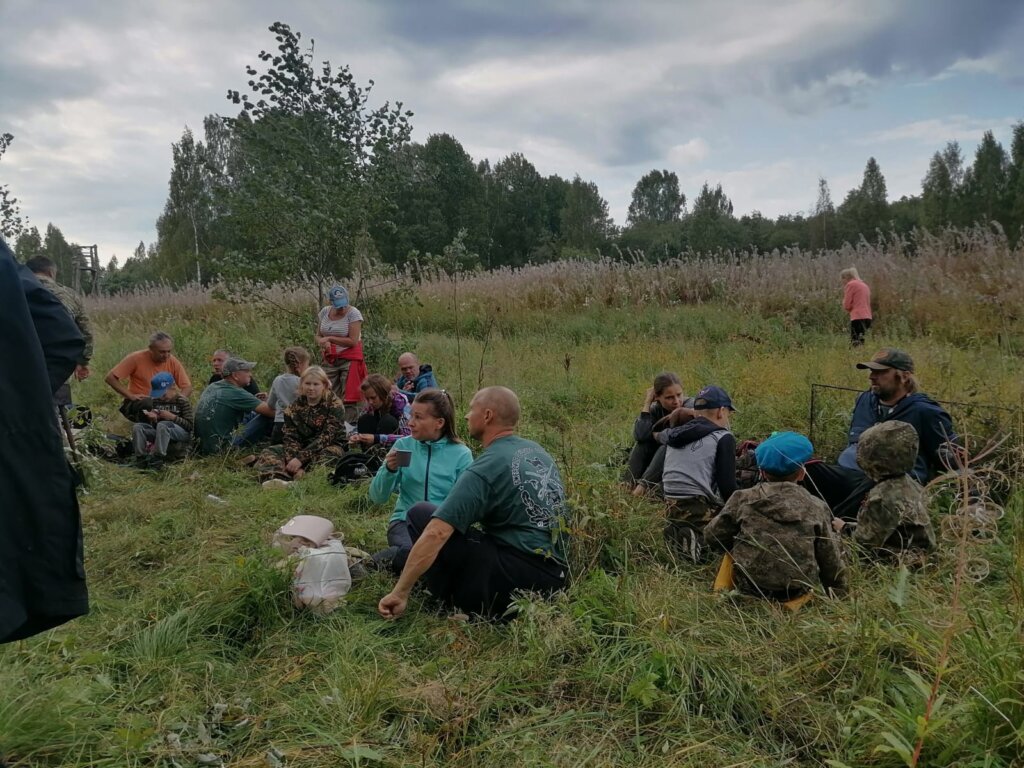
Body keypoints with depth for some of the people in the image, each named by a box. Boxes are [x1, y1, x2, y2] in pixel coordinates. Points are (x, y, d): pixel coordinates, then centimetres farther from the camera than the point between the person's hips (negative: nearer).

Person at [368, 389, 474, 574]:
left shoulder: (461, 454, -3)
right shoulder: (403, 445, 2)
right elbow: (377, 498, 2)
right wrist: (389, 470, -17)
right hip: (406, 520, 0)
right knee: (409, 552, -35)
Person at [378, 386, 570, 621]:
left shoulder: (485, 469, -15)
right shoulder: (539, 452, 10)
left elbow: (436, 534, -21)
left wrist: (400, 592, -16)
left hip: (519, 576, -8)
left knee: (420, 514, -2)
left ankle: (454, 604, 3)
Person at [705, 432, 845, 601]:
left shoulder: (742, 499, -5)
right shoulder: (816, 508, -3)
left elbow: (712, 536, 2)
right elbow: (830, 559, 4)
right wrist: (836, 587, 23)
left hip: (749, 587, 0)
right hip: (797, 592, 0)